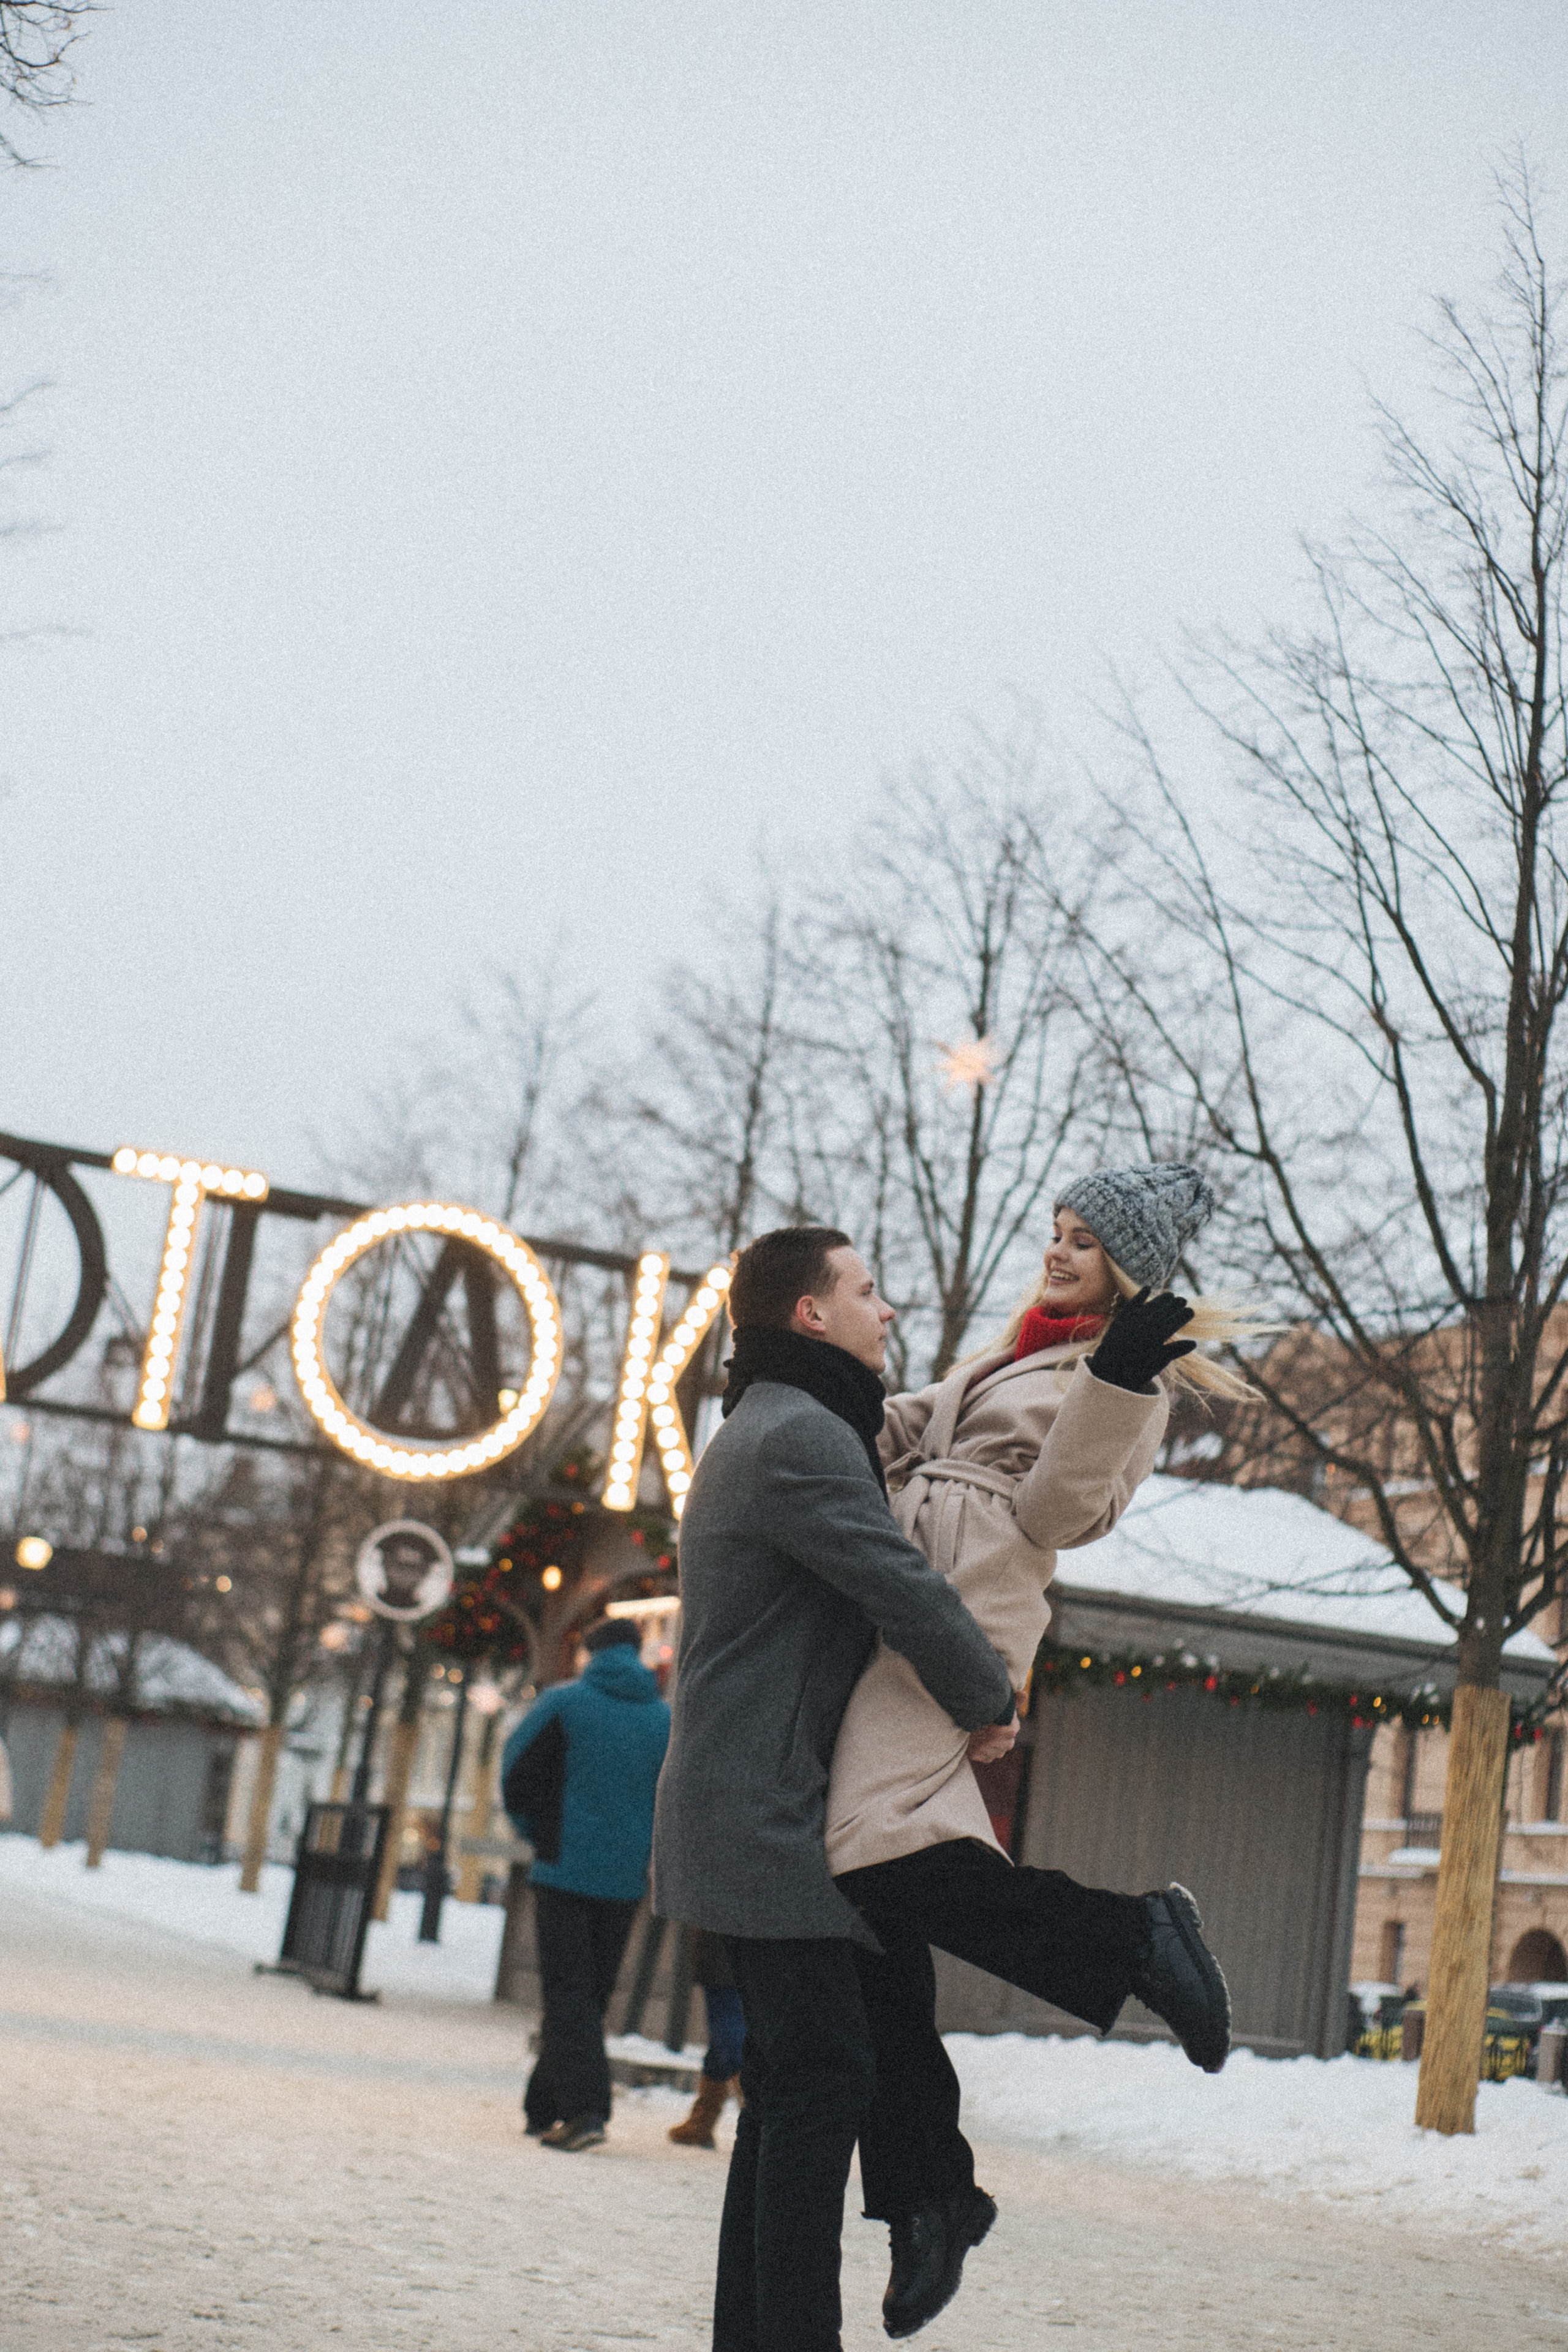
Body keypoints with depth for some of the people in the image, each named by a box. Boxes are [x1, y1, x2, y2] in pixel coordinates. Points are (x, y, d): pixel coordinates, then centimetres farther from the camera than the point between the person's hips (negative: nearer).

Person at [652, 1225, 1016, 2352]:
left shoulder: (758, 1432, 21)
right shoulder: (800, 1436, -15)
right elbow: (908, 1591, -20)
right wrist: (992, 1699, -4)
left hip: (745, 1818, 11)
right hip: (770, 1818, -11)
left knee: (790, 2088, 12)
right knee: (824, 2079, -10)